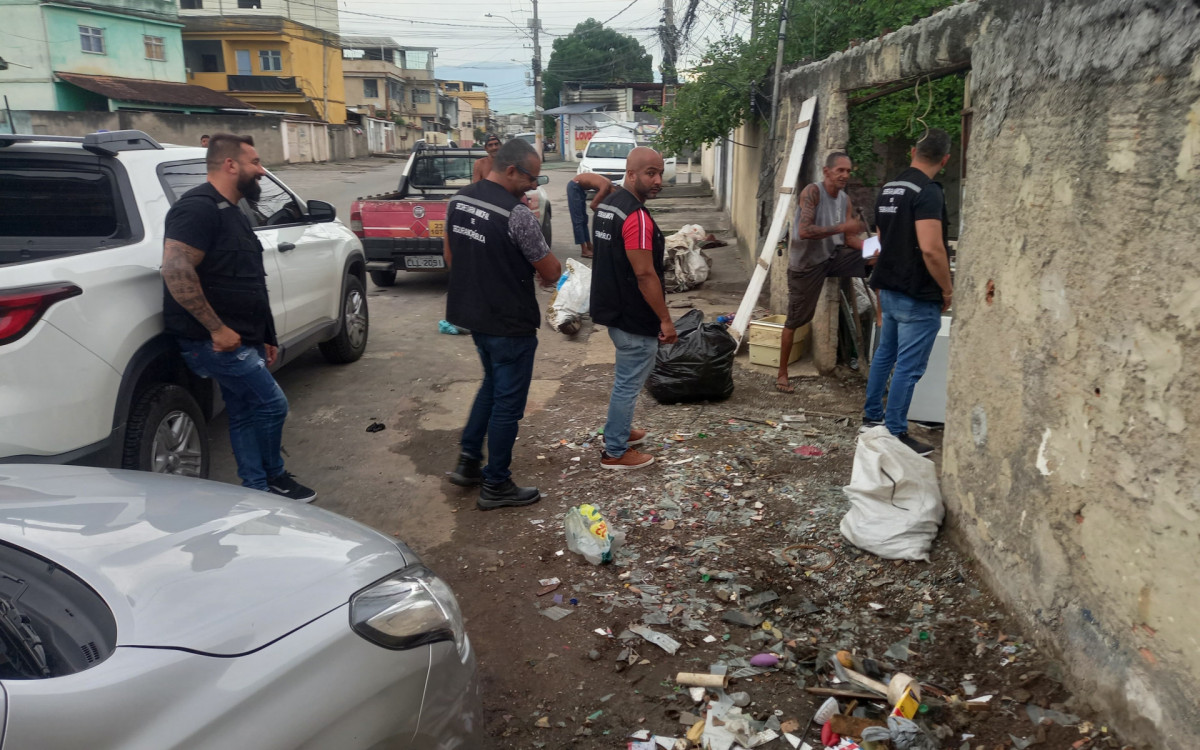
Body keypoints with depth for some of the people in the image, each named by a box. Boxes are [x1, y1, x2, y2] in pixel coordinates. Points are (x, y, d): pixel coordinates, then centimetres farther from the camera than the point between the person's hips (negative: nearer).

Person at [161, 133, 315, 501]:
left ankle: (259, 490, 23)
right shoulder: (199, 207, -16)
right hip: (214, 340, -10)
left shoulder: (231, 212, 18)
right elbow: (176, 270, -27)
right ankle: (272, 478, 15)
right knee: (271, 405, -6)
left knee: (245, 412, 14)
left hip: (240, 339, 10)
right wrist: (217, 328, -25)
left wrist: (265, 337, 21)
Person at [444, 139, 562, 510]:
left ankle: (468, 461, 29)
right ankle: (495, 486, 17)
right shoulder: (516, 214, -23)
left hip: (471, 313, 8)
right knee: (508, 402, 6)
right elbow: (551, 273, -16)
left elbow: (449, 253, 14)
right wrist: (549, 268, 7)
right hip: (509, 323, -8)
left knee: (492, 385, 27)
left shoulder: (458, 200, 2)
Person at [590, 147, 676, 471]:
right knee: (629, 382, 2)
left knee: (626, 378, 24)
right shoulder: (636, 216, -23)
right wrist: (665, 319, -18)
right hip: (634, 317, -10)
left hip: (613, 308, 10)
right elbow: (645, 274, -25)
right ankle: (615, 452, 12)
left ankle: (620, 430, 39)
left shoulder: (608, 205, 8)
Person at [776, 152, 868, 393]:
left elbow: (849, 239, 4)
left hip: (834, 256, 6)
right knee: (795, 320, 1)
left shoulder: (846, 200, 2)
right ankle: (782, 374, 13)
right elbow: (803, 231, -31)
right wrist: (841, 227, -30)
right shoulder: (812, 192, -19)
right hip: (806, 263, -6)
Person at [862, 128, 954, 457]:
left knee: (885, 353, 21)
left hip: (889, 288, 9)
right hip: (918, 295, -9)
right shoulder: (928, 192, -19)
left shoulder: (888, 189, 9)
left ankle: (872, 416, 32)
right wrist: (947, 290, -15)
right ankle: (896, 435, 4)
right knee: (909, 367, -2)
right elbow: (931, 249, -26)